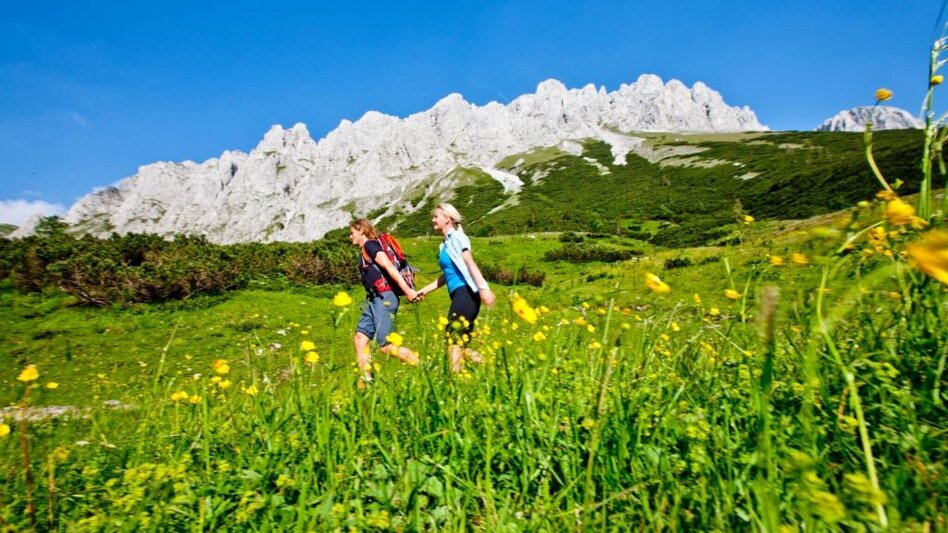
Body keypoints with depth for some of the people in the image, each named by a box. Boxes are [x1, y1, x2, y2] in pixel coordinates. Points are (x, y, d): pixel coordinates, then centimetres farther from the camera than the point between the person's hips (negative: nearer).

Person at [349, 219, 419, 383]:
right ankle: (367, 380, 5)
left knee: (385, 345, -9)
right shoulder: (364, 251, 21)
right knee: (360, 338, 3)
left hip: (385, 297, -10)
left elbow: (390, 267, -18)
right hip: (374, 299, 10)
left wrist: (408, 291, -26)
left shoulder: (370, 245, -7)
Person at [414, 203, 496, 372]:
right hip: (458, 295, 9)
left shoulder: (456, 237, -2)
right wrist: (425, 290, 28)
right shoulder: (445, 244, 21)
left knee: (453, 337, -12)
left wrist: (483, 288, -27)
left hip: (466, 292, -9)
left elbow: (470, 262, -16)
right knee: (460, 340, 7)